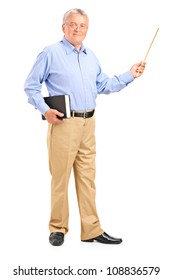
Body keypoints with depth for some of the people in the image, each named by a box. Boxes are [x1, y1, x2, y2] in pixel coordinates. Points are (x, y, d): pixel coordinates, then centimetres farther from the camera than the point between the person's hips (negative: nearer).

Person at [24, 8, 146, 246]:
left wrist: (130, 75, 14)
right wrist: (44, 110, -14)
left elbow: (103, 85, 22)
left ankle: (92, 230, 14)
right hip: (63, 123, -6)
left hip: (88, 124, 6)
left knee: (87, 178, 8)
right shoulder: (51, 53, -2)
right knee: (60, 177, -1)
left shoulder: (91, 57, 17)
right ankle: (58, 228, 13)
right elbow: (31, 86, -2)